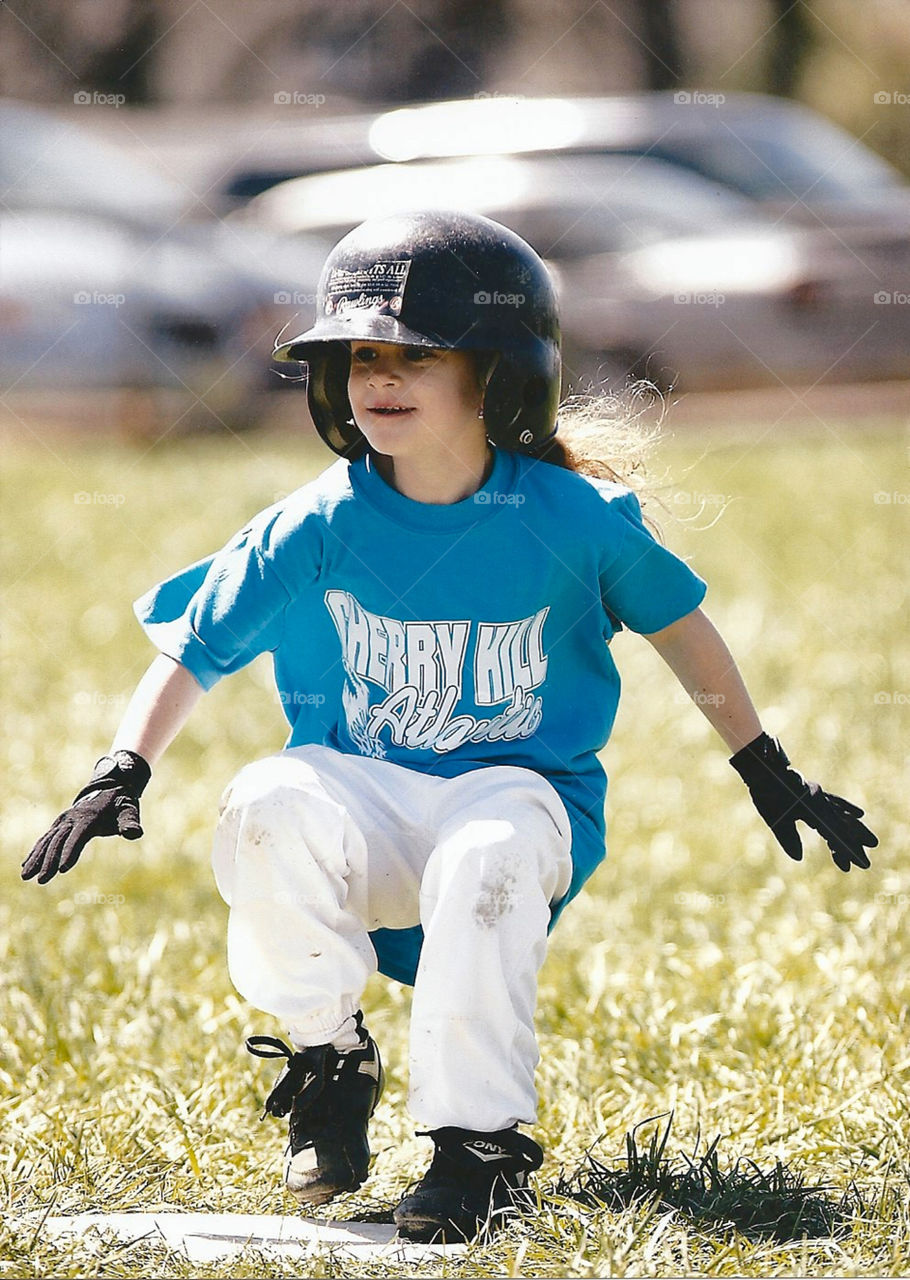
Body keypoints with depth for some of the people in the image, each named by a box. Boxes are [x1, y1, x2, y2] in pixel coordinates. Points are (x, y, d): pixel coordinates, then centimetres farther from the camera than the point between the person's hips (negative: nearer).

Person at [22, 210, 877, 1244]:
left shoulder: (574, 518, -6)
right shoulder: (318, 530, -5)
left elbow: (678, 627, 9)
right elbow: (190, 655, -1)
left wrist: (769, 778, 15)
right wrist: (122, 771, -16)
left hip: (522, 789, -2)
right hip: (366, 800, 2)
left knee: (485, 856, -39)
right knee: (267, 808, -32)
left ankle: (481, 1141, -26)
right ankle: (329, 1066, -9)